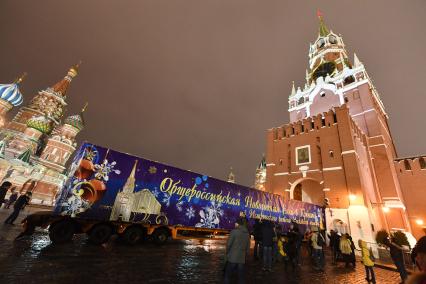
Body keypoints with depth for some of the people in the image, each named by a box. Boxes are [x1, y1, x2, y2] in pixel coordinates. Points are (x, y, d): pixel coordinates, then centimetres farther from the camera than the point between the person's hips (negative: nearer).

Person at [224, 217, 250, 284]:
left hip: (232, 257, -5)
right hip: (242, 259, 5)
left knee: (227, 275, 10)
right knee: (241, 276, 15)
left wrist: (227, 253, 6)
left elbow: (228, 244, -11)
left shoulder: (234, 231, -12)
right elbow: (248, 247, 10)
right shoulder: (247, 233, 5)